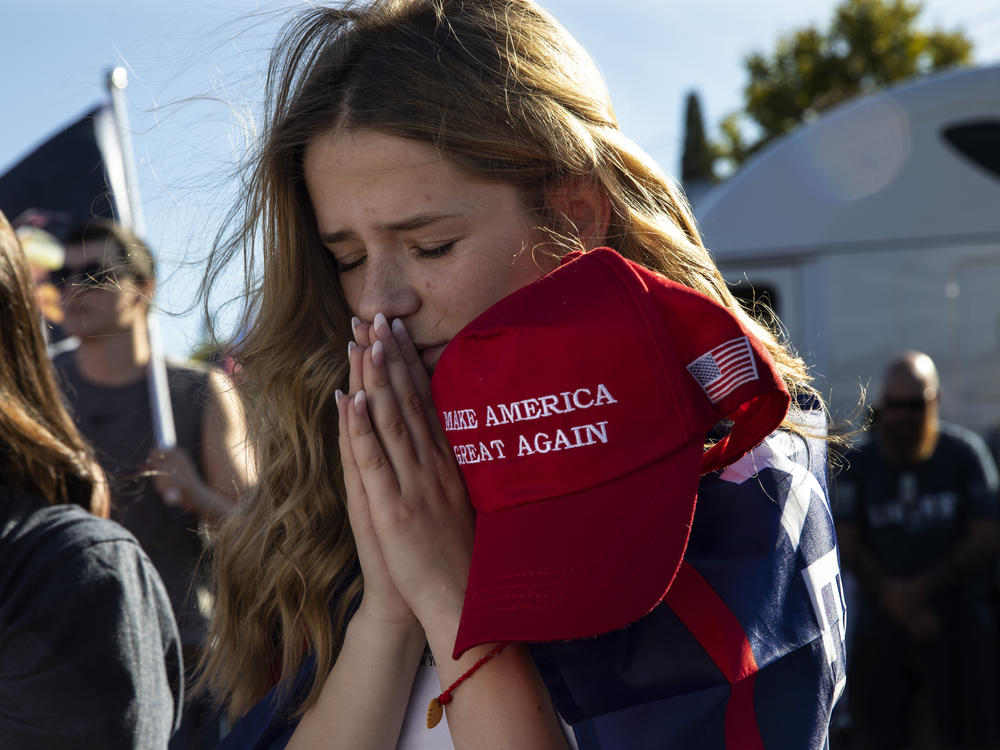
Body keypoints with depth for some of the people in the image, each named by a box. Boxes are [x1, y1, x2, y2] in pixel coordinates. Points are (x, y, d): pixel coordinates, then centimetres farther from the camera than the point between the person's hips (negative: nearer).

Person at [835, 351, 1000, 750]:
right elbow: (848, 543, -1)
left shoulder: (965, 453, -3)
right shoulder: (860, 463, 2)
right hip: (880, 623, 2)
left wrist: (921, 588, -15)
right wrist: (890, 594, -17)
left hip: (957, 620, -2)